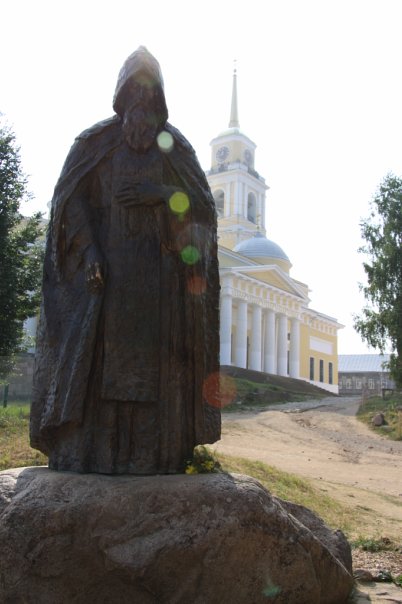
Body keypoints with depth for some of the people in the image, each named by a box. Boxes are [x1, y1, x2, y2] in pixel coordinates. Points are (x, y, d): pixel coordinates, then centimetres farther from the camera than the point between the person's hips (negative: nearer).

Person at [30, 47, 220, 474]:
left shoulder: (176, 145, 15)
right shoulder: (94, 141, 12)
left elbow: (203, 204, 7)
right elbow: (70, 198, 2)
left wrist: (161, 194, -12)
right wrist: (89, 251, -15)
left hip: (159, 271, 1)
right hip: (105, 264, -1)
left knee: (155, 356, -6)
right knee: (93, 353, -8)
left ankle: (154, 452, -4)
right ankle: (84, 450, -6)